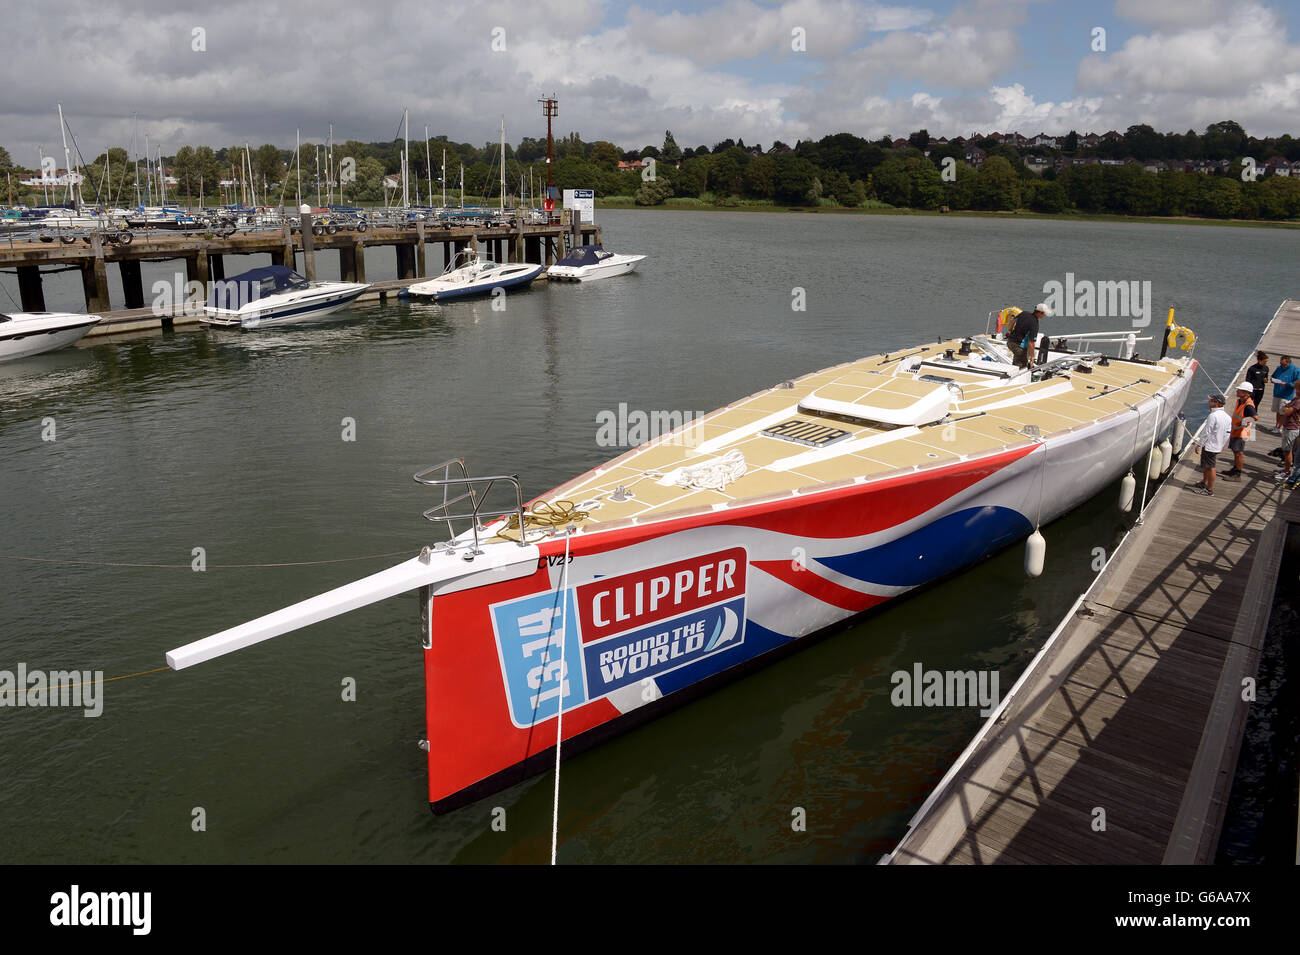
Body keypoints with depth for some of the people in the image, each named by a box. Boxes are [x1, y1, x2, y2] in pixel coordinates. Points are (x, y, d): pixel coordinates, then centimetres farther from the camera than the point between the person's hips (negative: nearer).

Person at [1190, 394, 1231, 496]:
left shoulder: (1213, 416, -21)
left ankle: (1209, 490, 6)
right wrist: (1223, 446, 20)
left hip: (1210, 445, -9)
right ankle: (1203, 484, 36)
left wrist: (1199, 445, -13)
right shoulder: (1227, 417, 7)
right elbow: (1227, 433, 12)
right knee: (1206, 465, 22)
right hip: (1218, 446, 9)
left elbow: (1207, 432, -20)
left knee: (1210, 467, -1)